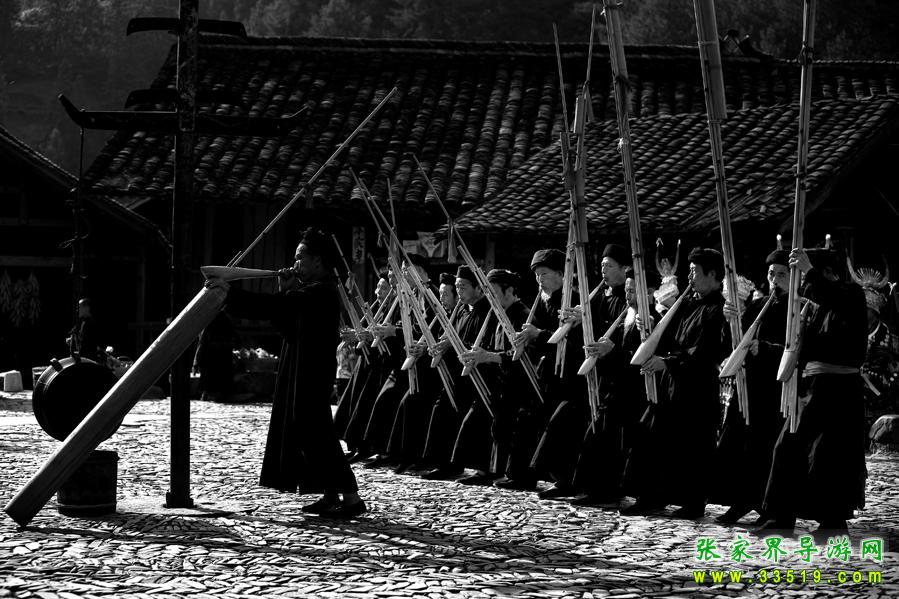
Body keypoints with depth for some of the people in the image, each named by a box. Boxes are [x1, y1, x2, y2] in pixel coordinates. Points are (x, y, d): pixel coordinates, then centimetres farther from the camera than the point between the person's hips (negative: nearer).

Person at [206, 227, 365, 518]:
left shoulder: (320, 292, -16)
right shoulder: (315, 290, 17)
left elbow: (271, 307, -25)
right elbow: (287, 325, 17)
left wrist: (230, 293, -22)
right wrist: (285, 292, 5)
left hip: (311, 377, -10)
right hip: (301, 375, 10)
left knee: (315, 434, -11)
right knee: (308, 434, 12)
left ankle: (351, 497, -13)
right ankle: (331, 496, 15)